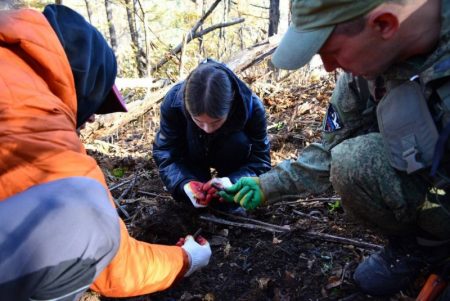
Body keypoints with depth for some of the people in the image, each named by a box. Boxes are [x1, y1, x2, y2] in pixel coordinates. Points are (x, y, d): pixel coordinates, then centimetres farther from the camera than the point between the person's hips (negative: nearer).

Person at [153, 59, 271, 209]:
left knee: (239, 143, -33)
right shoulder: (173, 103, -33)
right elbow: (164, 153, -27)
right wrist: (185, 183, -46)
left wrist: (233, 180, -50)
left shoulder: (251, 107, -34)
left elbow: (260, 159, -29)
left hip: (229, 157, 1)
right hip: (192, 157, 0)